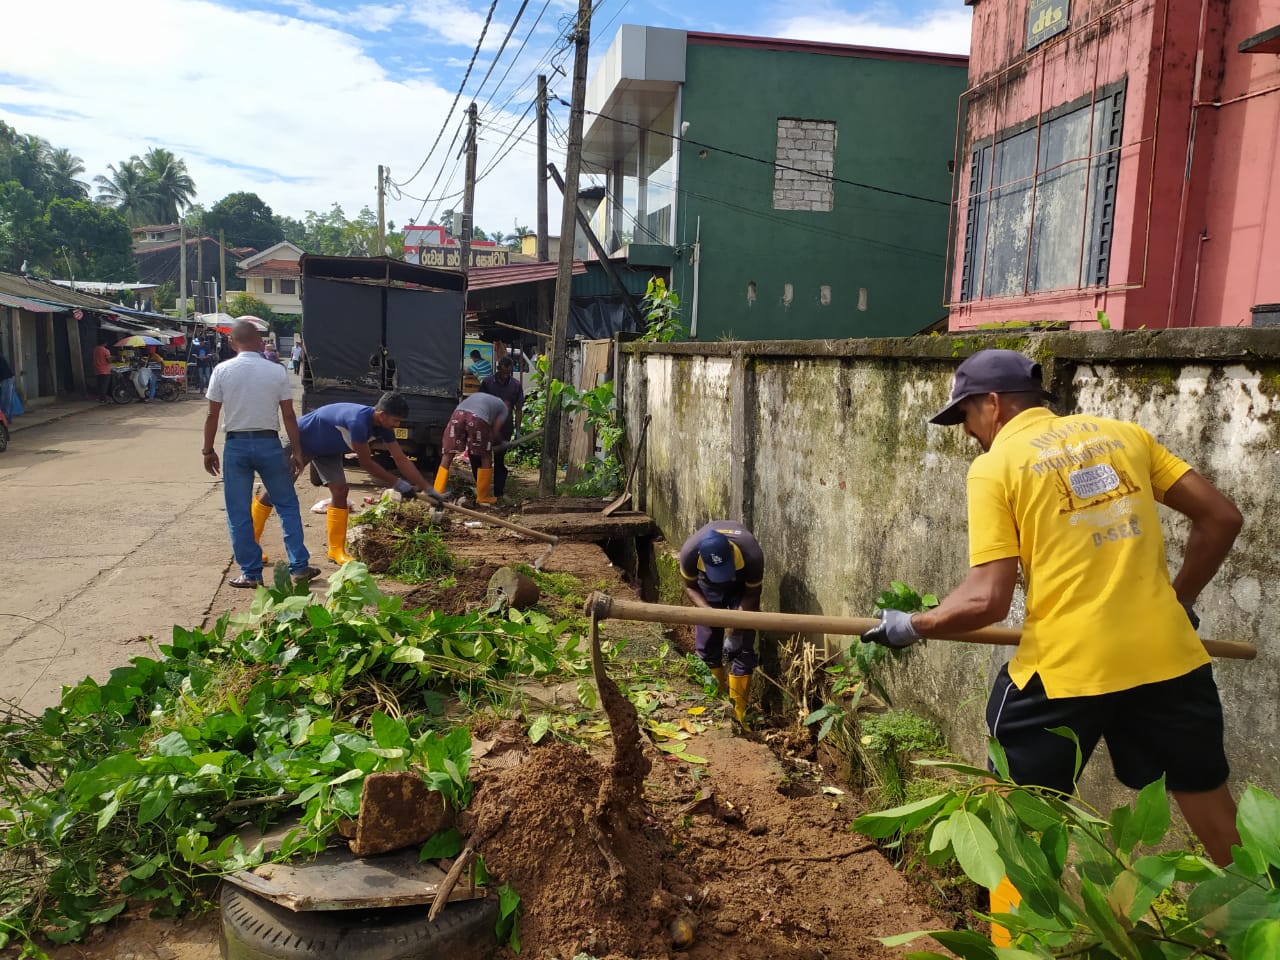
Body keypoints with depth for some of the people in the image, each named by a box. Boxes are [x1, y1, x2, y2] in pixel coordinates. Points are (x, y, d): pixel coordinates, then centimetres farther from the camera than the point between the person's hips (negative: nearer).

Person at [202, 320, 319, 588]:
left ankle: (251, 573, 12)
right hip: (269, 444, 0)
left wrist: (208, 450, 9)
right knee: (288, 505, 12)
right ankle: (299, 566, 11)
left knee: (239, 514, 8)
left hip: (236, 445, 0)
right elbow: (288, 416, -3)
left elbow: (213, 416, -1)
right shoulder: (277, 371, -3)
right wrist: (296, 451, 4)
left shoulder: (222, 370, -3)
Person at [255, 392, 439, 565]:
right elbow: (366, 463, -31)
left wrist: (428, 489, -13)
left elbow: (401, 460, -10)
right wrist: (398, 484, -24)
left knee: (340, 490, -7)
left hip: (328, 449, 7)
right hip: (300, 441, -7)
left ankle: (337, 550, -1)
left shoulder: (383, 426, -15)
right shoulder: (358, 421, -40)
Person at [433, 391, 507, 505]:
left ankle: (437, 494, 2)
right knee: (486, 458, 16)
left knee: (447, 457, 8)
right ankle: (483, 497, 20)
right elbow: (495, 430, 20)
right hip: (478, 418, -3)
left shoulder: (478, 395, 43)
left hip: (458, 412, 3)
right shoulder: (503, 407, 29)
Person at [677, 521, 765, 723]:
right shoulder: (690, 552, -36)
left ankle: (737, 712, -3)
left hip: (742, 585, -2)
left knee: (742, 647, -10)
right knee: (706, 644, 0)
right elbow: (690, 587, -15)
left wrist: (735, 631, -25)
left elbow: (752, 595, -20)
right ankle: (720, 697, 19)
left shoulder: (752, 555, -40)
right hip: (709, 585, 2)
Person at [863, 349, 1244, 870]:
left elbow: (987, 600, -12)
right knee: (1220, 827, 22)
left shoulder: (994, 466, -4)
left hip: (1064, 668, -5)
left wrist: (911, 626, 3)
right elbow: (1221, 518, 11)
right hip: (1168, 654, 5)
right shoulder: (1123, 433, 10)